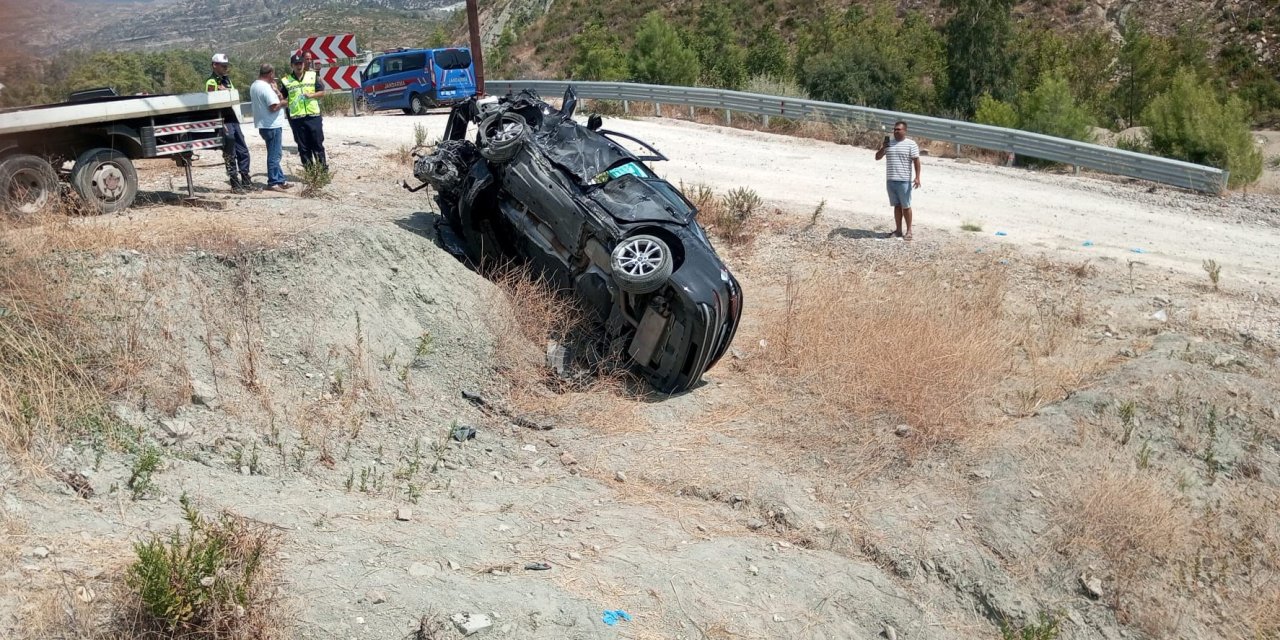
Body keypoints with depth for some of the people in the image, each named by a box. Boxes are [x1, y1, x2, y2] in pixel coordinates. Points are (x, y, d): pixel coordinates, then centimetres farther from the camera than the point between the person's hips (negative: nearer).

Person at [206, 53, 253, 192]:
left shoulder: (227, 79, 16)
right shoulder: (212, 82, -10)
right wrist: (222, 125, -20)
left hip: (233, 119, 8)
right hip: (223, 121, -8)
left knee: (243, 152, 11)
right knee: (230, 156, -3)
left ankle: (246, 182, 18)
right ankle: (235, 184, 3)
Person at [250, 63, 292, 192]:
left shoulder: (254, 86, 13)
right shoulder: (266, 87, -19)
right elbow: (274, 106, -25)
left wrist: (275, 90, 7)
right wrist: (283, 103, -6)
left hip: (263, 125, 10)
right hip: (272, 125, -10)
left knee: (275, 154, 16)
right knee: (274, 155, -3)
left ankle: (280, 180, 20)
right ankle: (273, 183, 0)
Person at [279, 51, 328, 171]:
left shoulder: (313, 76, 7)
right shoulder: (286, 80, 6)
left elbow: (322, 92, 6)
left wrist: (311, 95, -10)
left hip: (313, 116, -1)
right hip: (296, 118, 1)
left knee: (318, 144, 1)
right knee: (303, 147, 5)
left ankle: (324, 168, 8)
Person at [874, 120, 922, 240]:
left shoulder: (911, 144, -3)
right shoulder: (889, 143, 11)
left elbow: (916, 161, -7)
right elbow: (877, 157, 10)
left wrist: (917, 177, -16)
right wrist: (883, 147, -9)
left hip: (904, 181, -5)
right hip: (890, 180, 5)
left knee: (906, 206, 0)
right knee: (897, 206, 11)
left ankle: (909, 231, 9)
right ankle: (898, 230, 16)